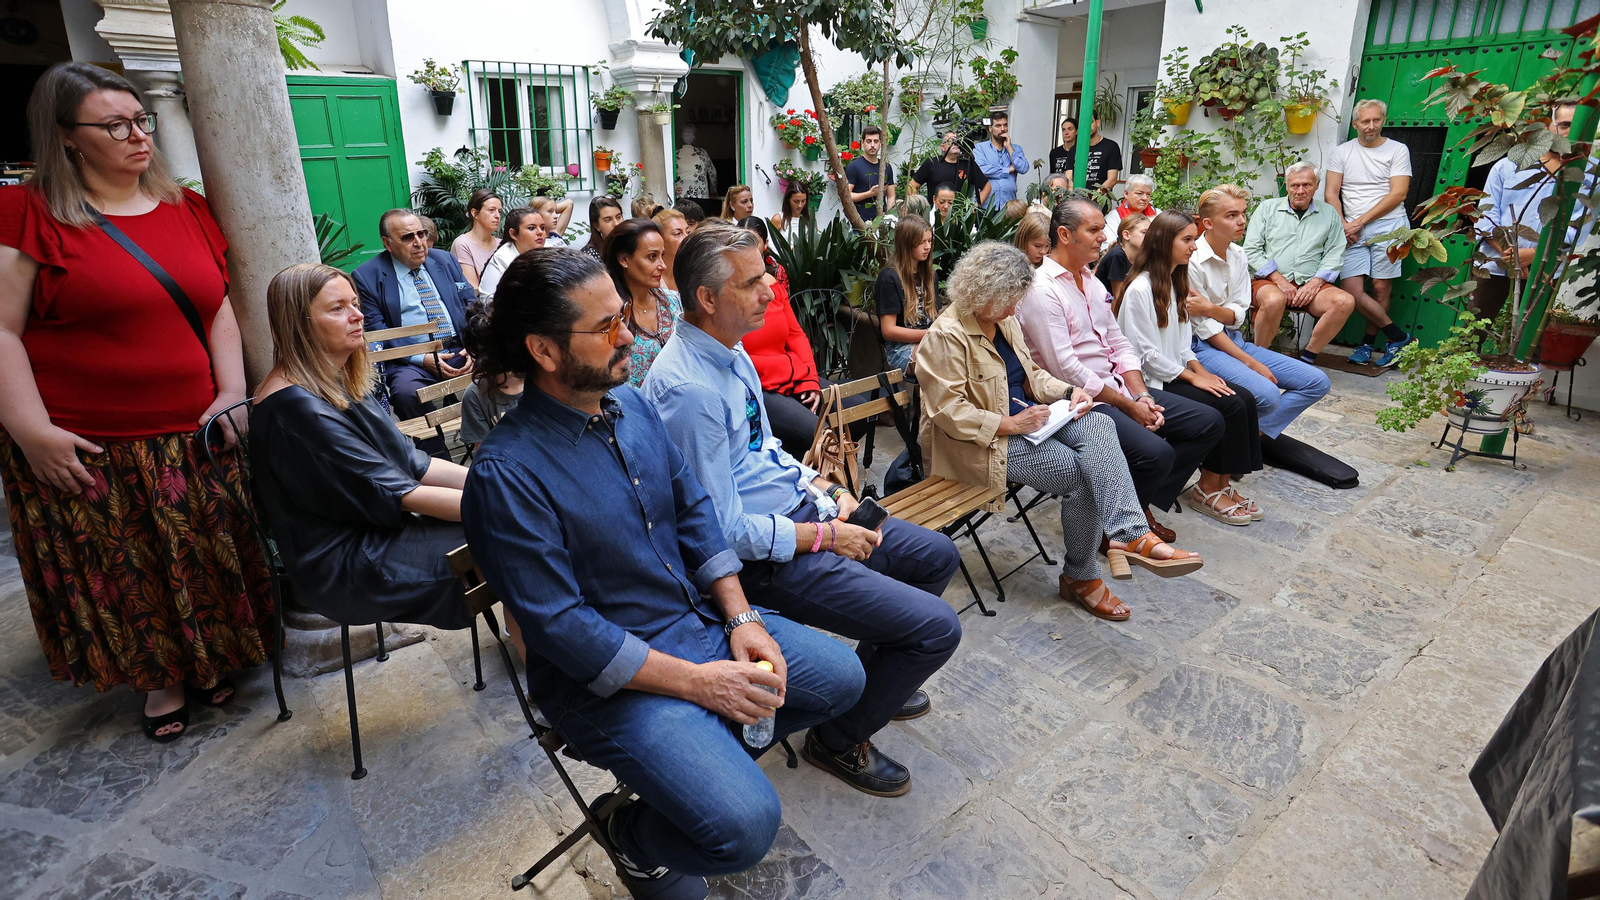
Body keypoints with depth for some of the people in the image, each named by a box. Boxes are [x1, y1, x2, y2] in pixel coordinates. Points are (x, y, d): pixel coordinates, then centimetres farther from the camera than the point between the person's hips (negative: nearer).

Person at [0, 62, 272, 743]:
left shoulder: (187, 210, 8)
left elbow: (218, 307, 11)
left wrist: (232, 391, 1)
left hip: (194, 438, 4)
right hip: (84, 451, -3)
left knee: (205, 558, 12)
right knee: (123, 574, 9)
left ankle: (208, 660, 34)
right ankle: (158, 679, 29)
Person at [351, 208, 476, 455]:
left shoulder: (444, 261, 16)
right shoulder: (366, 276, 4)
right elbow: (376, 330, -3)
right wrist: (423, 359, -16)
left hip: (461, 351, 3)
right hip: (412, 360, -3)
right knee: (406, 391, -35)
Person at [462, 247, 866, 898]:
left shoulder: (630, 404, 1)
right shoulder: (505, 475, -23)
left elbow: (694, 511, 6)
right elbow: (561, 628, -22)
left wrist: (741, 618, -5)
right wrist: (698, 681, -21)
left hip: (703, 621, 8)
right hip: (609, 678, -7)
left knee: (842, 675, 10)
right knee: (744, 824, -22)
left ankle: (711, 750, 23)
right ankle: (634, 838, 11)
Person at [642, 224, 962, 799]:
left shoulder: (731, 350, 4)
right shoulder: (689, 389, -27)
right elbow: (723, 529, -25)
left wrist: (820, 489, 3)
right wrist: (825, 536, -15)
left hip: (795, 509, 10)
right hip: (761, 557, -10)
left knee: (937, 555, 19)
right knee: (937, 627, -12)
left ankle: (870, 679, 39)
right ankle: (839, 739, 13)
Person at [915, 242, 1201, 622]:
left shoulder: (1005, 321, 13)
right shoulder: (946, 335, -16)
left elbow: (1031, 374, 21)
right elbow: (948, 411, -21)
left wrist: (1069, 391, 1)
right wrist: (1010, 424, -24)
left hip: (1024, 418, 8)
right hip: (984, 443, -8)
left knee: (1099, 426, -20)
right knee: (1082, 474, -20)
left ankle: (1130, 533, -27)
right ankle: (1079, 576, -4)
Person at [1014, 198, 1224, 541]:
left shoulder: (1090, 280, 15)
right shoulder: (1041, 290, -14)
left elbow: (1119, 344, 15)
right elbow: (1065, 370, -20)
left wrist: (1142, 396, -1)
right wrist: (1129, 406, -14)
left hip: (1116, 386, 10)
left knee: (1209, 422, 4)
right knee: (1157, 453, -28)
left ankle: (1141, 502, 11)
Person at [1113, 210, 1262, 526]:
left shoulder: (1175, 282, 14)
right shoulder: (1140, 289, -16)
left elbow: (1182, 342, 17)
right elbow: (1146, 353, -18)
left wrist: (1201, 370, 0)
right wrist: (1193, 378, -14)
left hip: (1176, 373, 9)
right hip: (1152, 382, -9)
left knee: (1245, 399, -8)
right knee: (1231, 407, -18)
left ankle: (1223, 483, -1)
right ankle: (1207, 489, -3)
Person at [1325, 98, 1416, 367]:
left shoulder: (1397, 150, 6)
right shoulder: (1341, 152, 12)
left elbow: (1398, 194, -2)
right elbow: (1331, 194, 7)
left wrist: (1359, 222, -9)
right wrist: (1343, 226, -7)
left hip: (1388, 225, -2)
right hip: (1352, 231, 2)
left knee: (1381, 287, -5)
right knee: (1351, 290, -9)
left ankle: (1367, 343, 7)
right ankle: (1399, 338, 3)